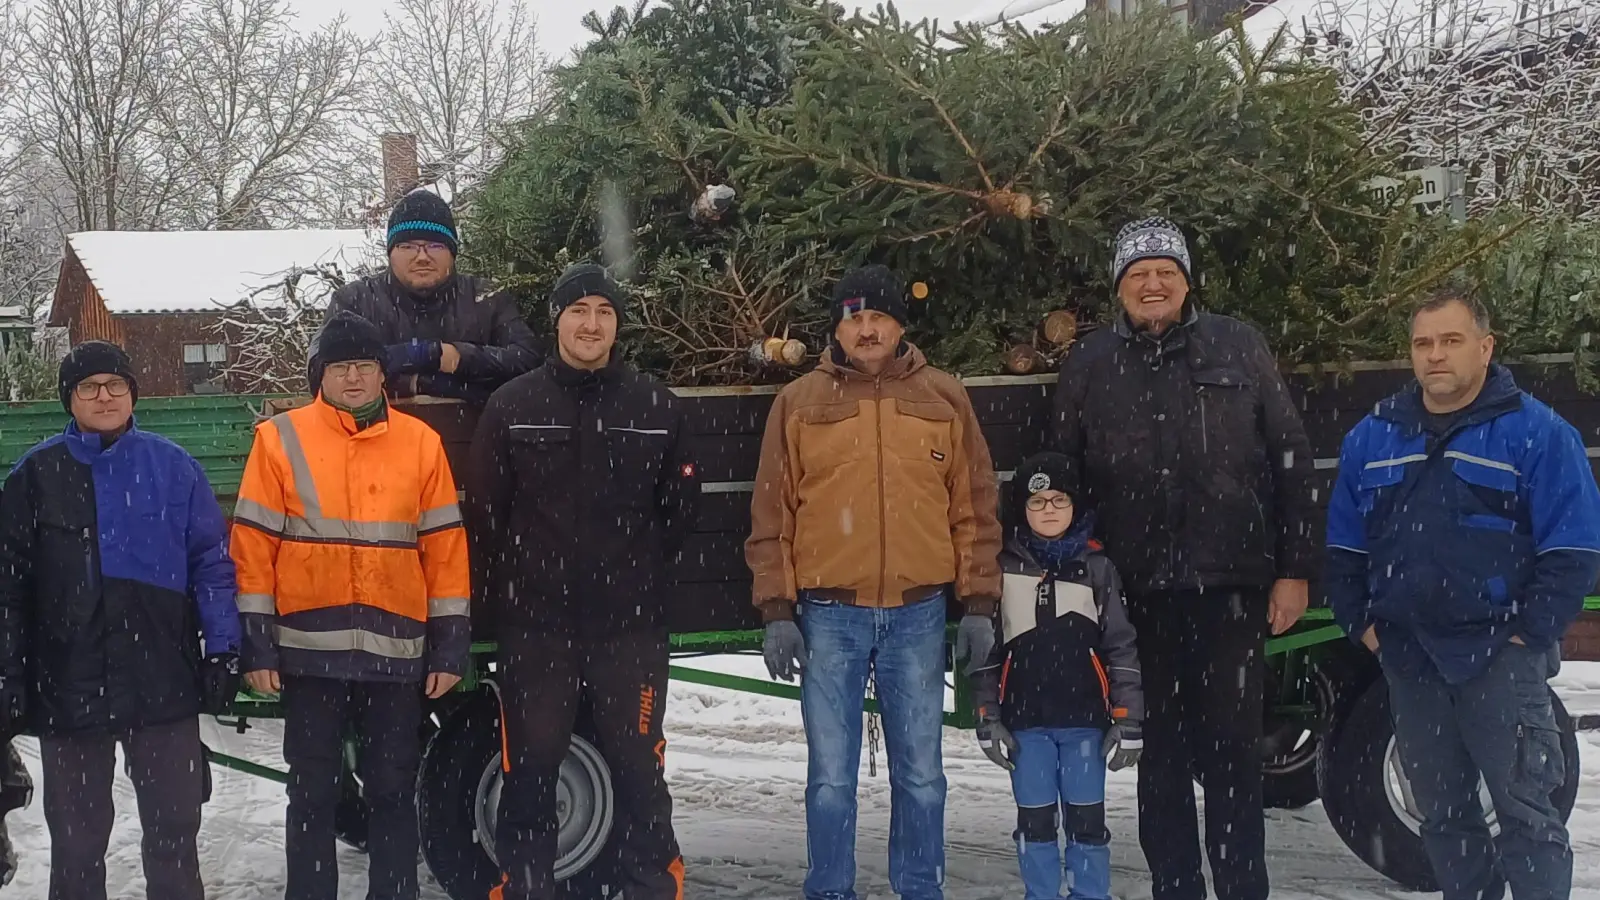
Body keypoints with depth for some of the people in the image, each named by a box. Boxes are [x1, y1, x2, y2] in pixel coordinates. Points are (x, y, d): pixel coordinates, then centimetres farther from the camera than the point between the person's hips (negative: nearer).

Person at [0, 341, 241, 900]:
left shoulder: (172, 466, 2)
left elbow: (212, 561, 3)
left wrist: (222, 650, -3)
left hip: (165, 680, 0)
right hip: (69, 686, 0)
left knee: (174, 829, 8)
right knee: (76, 835, 10)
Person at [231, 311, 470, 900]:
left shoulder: (420, 442, 6)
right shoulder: (281, 438, 1)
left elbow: (445, 547, 6)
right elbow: (253, 546, 1)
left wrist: (450, 645, 2)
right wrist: (257, 644, -4)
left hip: (396, 651, 1)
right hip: (309, 650, -1)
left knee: (393, 792, 9)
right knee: (313, 793, 8)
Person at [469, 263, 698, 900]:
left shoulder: (656, 407, 4)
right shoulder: (511, 406, 2)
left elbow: (681, 506, 9)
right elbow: (485, 512, 3)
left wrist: (637, 563, 6)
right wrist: (515, 582, 3)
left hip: (631, 623, 0)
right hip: (534, 622, 0)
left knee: (639, 767, 5)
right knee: (531, 769, 7)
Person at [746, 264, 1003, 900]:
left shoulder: (944, 399, 8)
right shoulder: (799, 403, 5)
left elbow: (975, 509, 8)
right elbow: (772, 515, 4)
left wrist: (979, 604, 3)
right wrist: (777, 611, -2)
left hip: (919, 614, 1)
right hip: (829, 615, -1)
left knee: (920, 773, 8)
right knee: (830, 777, 3)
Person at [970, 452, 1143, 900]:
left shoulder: (1097, 568, 3)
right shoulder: (1003, 568, 4)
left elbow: (1121, 648, 3)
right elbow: (986, 648, 5)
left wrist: (1127, 721, -2)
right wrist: (987, 720, 1)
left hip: (1085, 719, -1)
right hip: (1025, 721, 1)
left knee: (1087, 821, 3)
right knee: (1035, 822, 7)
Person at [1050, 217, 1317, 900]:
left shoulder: (1238, 348, 5)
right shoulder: (1090, 365, 9)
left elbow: (1290, 461, 5)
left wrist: (1294, 569, 0)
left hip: (1232, 587, -1)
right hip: (1139, 593, 2)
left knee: (1233, 748, 1)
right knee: (1162, 750, 8)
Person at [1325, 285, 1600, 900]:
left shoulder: (1536, 432, -4)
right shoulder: (1373, 438, 10)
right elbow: (1343, 546, 14)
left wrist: (1528, 636, -13)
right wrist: (1362, 625, 4)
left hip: (1500, 659, -5)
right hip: (1407, 659, 5)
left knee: (1525, 810, -3)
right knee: (1441, 810, 13)